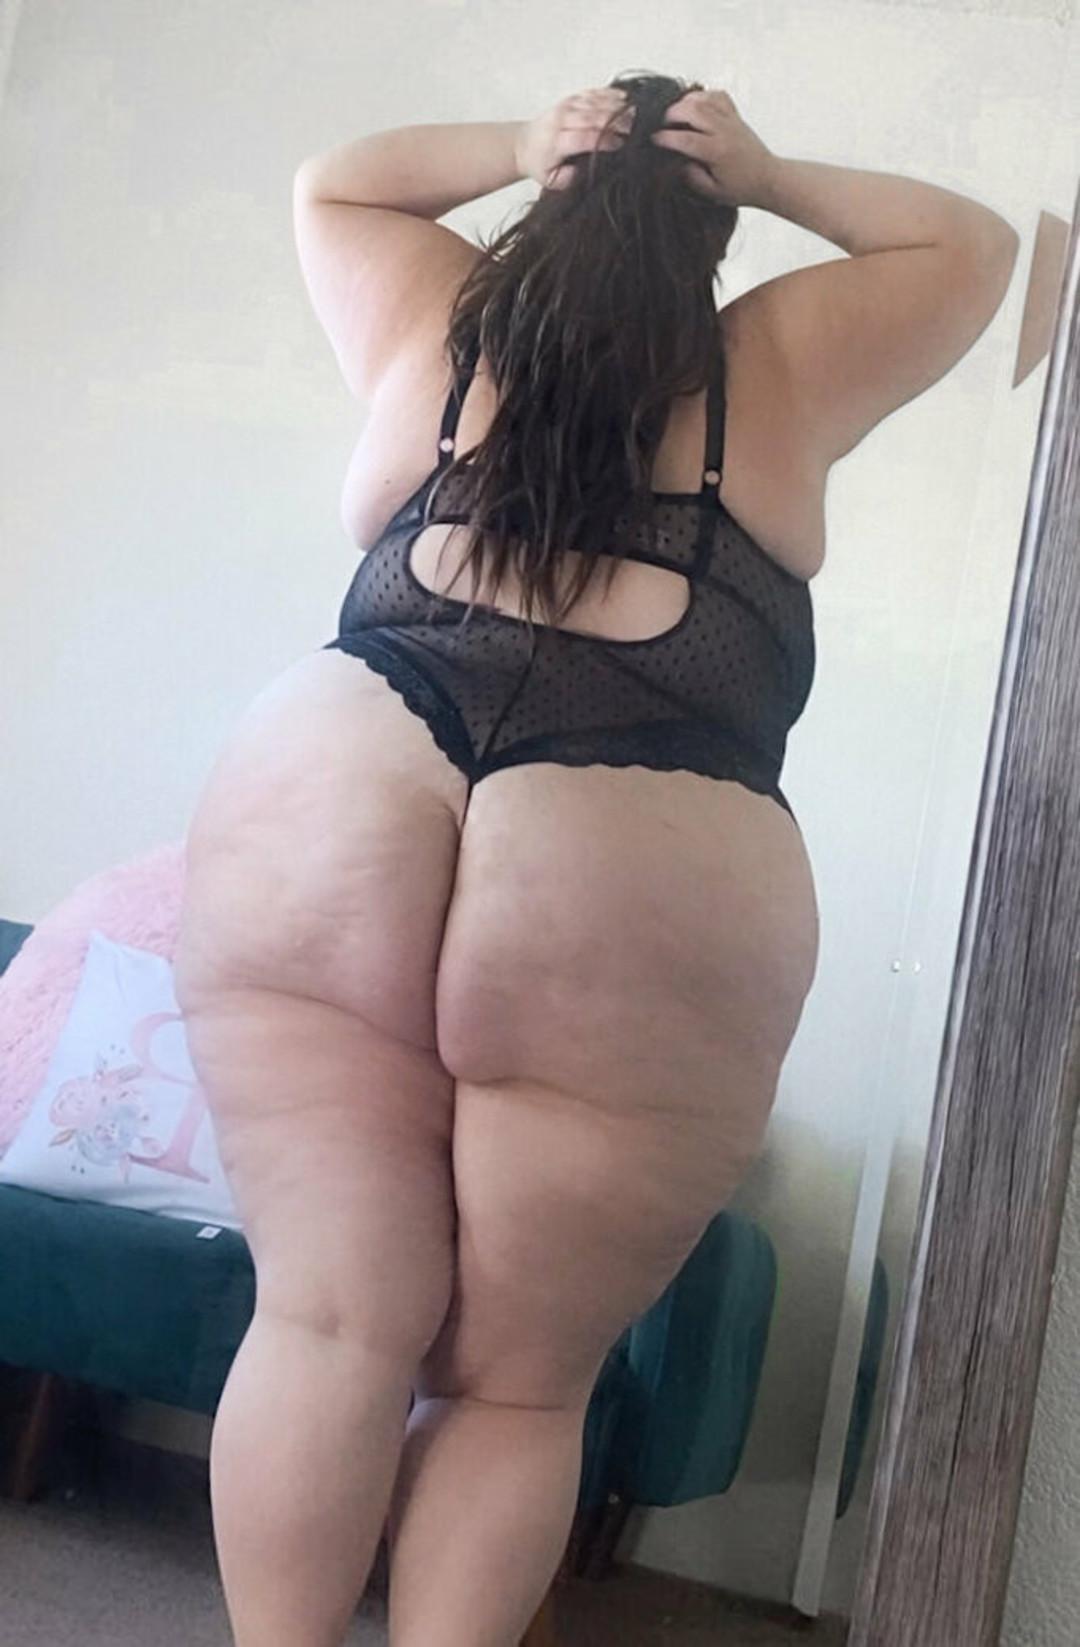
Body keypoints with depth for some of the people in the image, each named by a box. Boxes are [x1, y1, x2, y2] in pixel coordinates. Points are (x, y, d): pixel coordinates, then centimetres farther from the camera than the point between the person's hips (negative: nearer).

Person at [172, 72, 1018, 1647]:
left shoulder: (439, 326, 20)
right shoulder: (778, 371, 17)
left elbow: (330, 186, 41)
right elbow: (973, 244, 34)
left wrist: (520, 148, 31)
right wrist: (768, 175, 28)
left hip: (326, 798, 2)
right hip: (647, 888, -1)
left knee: (333, 1317, 6)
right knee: (515, 1381, 9)